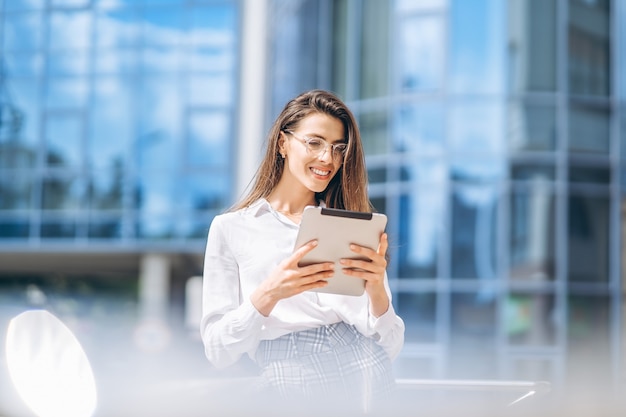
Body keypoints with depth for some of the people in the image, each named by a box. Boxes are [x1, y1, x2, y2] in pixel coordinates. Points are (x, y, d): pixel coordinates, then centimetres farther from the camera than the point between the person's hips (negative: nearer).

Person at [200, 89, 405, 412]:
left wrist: (377, 291, -11)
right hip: (290, 390, -3)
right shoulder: (230, 228, 8)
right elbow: (218, 350, 1)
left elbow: (390, 348, 9)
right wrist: (268, 294, -15)